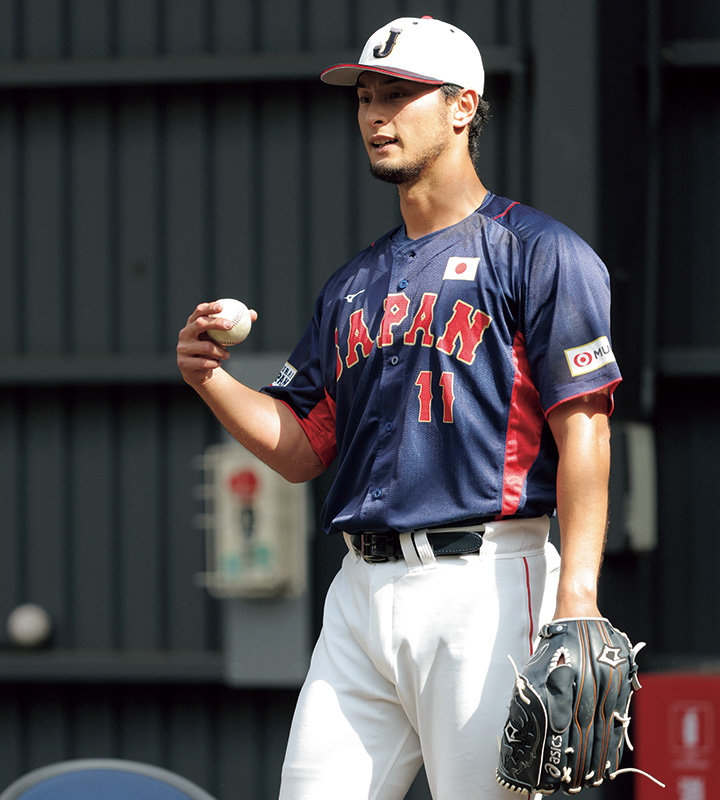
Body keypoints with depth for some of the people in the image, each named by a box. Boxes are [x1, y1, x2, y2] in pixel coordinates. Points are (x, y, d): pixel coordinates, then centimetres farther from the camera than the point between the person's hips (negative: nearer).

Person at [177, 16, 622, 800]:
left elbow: (582, 428, -9)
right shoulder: (354, 284, 22)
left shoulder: (537, 254, 0)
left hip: (483, 587, -7)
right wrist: (210, 379, 2)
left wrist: (576, 598, -19)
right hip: (361, 590, 7)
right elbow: (301, 449, 21)